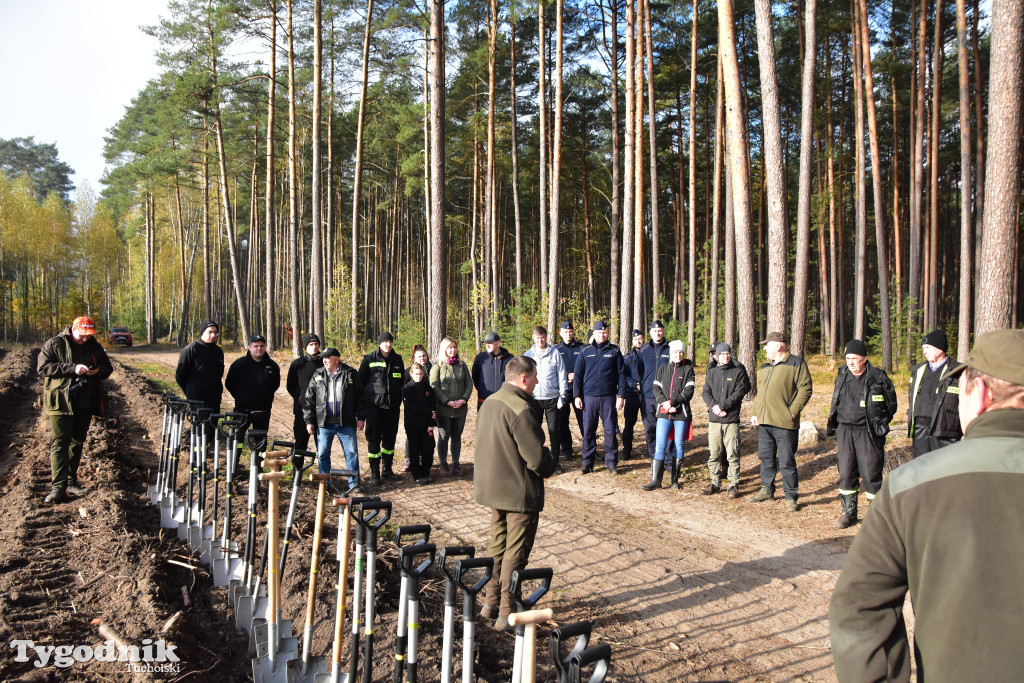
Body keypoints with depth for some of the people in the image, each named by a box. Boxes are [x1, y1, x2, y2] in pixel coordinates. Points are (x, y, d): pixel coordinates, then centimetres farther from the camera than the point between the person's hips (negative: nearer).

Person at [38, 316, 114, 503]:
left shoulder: (94, 347, 10)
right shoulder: (54, 344, -3)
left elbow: (108, 367, 16)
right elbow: (43, 367, -12)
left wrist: (98, 371, -9)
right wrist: (72, 369, -22)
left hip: (85, 404, 5)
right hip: (61, 402, -5)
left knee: (77, 443, 12)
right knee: (59, 444, -7)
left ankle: (71, 481, 22)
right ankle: (59, 487, -9)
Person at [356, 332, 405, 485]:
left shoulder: (397, 359, 9)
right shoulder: (369, 359, -2)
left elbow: (402, 381, 19)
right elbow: (360, 381, 2)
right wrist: (365, 399, -3)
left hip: (393, 406, 4)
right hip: (374, 406, -4)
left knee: (390, 437, 10)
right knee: (374, 438, -3)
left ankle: (387, 469, 22)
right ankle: (374, 473, 3)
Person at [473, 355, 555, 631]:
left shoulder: (489, 402, 7)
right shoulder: (521, 408, -22)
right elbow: (536, 455, -23)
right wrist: (549, 467, -3)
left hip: (491, 487, 9)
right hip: (519, 492, -8)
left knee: (497, 544, 20)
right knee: (516, 552, 1)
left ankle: (491, 602, 29)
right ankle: (508, 613, 7)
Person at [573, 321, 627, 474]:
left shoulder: (614, 351, 6)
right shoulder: (586, 352, 8)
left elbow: (621, 374, 6)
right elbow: (578, 374, 9)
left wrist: (621, 395, -1)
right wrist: (577, 395, 1)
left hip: (608, 397, -1)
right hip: (589, 397, 1)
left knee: (610, 430, 1)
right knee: (588, 430, 2)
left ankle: (611, 461, 11)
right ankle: (587, 461, 11)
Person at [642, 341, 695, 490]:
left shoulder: (688, 369, 4)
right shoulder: (663, 369, 11)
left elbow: (689, 392, -5)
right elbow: (656, 389, 6)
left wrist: (672, 402, -14)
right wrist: (665, 404, -11)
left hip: (682, 413, -1)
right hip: (664, 413, 1)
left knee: (679, 445, 4)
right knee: (660, 445, -5)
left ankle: (675, 480, 15)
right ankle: (656, 480, -5)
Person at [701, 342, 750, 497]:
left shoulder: (738, 371, 1)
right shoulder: (711, 371, 11)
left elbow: (740, 392, -7)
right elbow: (706, 392, 6)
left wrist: (723, 406, -14)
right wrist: (714, 406, -12)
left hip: (732, 419, -3)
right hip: (714, 419, 3)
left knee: (732, 454, -2)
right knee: (713, 453, 7)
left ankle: (734, 485, 6)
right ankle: (715, 483, 17)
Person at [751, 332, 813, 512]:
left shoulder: (796, 363, -5)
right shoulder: (765, 367, 18)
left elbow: (805, 389, -10)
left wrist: (792, 411, -16)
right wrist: (755, 413, 12)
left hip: (784, 423, -7)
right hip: (764, 422, 7)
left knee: (787, 461, -2)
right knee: (766, 457, 15)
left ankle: (791, 497, 7)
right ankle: (767, 489, 29)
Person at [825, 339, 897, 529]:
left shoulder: (878, 378, -6)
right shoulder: (842, 377, 8)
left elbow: (891, 405, 6)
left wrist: (880, 423, 4)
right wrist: (834, 426, 15)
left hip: (869, 433, -5)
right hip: (845, 431, 5)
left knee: (871, 473, -2)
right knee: (846, 473, 8)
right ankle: (849, 513, 19)